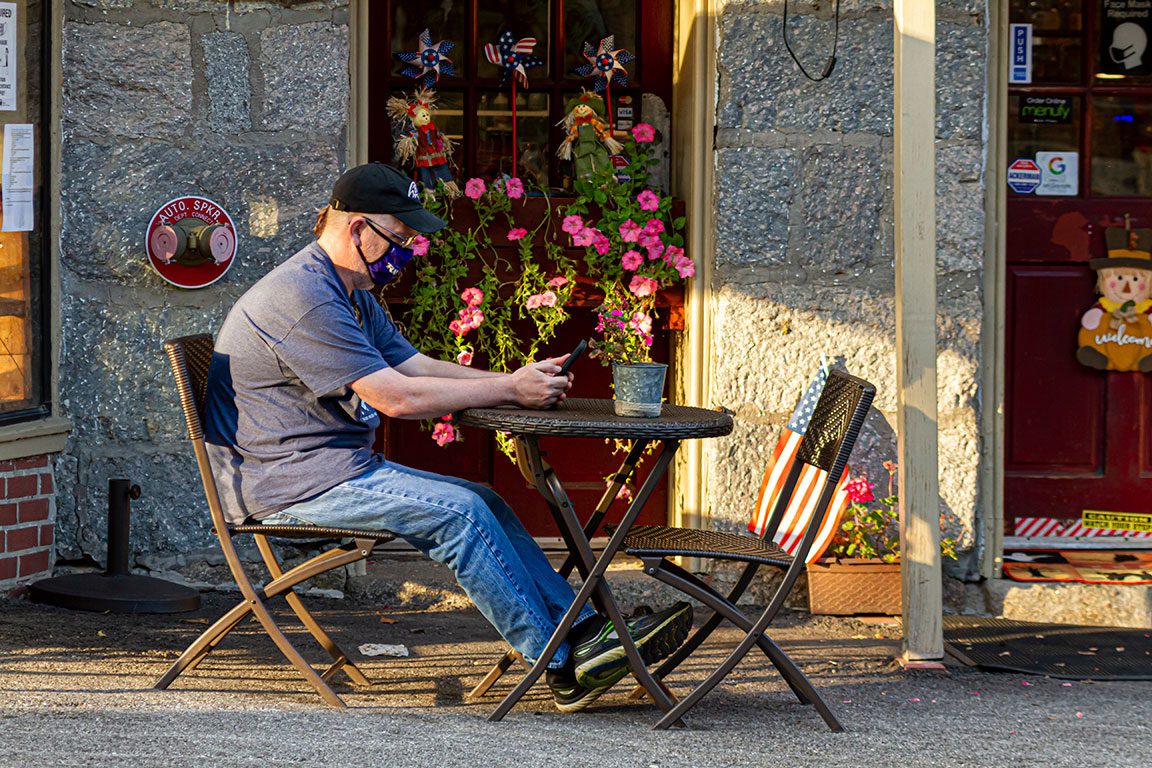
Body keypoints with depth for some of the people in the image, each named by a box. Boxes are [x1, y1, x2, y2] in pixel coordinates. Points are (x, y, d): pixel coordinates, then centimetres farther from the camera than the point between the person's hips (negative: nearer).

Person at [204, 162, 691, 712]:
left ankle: (584, 628, -2)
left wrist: (521, 383, -3)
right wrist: (509, 389, -15)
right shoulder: (305, 297, -20)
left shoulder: (351, 293, 16)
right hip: (287, 482, -11)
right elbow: (396, 397, -22)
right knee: (458, 512, -20)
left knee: (483, 504, 1)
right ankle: (563, 666, -17)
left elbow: (416, 365, 12)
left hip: (340, 468, 11)